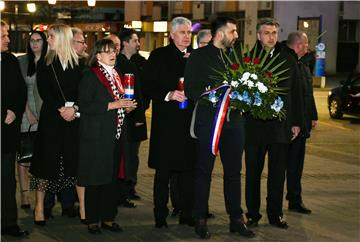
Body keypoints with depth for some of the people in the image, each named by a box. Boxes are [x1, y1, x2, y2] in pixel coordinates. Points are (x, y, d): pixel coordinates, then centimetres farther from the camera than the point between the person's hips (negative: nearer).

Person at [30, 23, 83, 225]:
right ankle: (40, 207, 4)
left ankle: (68, 204, 16)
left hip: (73, 118, 1)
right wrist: (60, 109, -13)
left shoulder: (77, 64, 5)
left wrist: (74, 108, -14)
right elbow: (44, 91, -3)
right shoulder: (44, 64, 5)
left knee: (71, 160, 4)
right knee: (47, 160, -3)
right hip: (51, 118, -1)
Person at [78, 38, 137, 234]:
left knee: (112, 177, 9)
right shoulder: (90, 75, -7)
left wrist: (127, 107, 6)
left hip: (116, 134, 7)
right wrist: (112, 105, -18)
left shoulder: (116, 75, 16)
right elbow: (85, 106, -16)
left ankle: (108, 218, 18)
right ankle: (92, 220, 9)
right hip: (97, 135, -7)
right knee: (95, 179, -1)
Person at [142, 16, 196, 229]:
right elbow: (148, 87, -4)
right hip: (166, 121, -3)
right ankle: (160, 216, 11)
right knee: (164, 171, 2)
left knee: (188, 169, 7)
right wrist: (168, 95, -16)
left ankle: (187, 214, 18)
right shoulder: (159, 56, 1)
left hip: (190, 121, 3)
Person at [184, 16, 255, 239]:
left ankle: (236, 219, 18)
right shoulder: (199, 56, -3)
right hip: (208, 121, -5)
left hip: (234, 121, 5)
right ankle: (201, 220, 13)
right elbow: (191, 91, -9)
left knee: (234, 172, 9)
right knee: (204, 172, 4)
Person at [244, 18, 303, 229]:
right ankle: (253, 214, 19)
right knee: (253, 172, 8)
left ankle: (275, 214, 20)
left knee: (278, 174, 8)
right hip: (254, 124, -2)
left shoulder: (288, 59, 6)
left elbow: (296, 93, 9)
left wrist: (296, 122, 6)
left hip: (281, 125, 2)